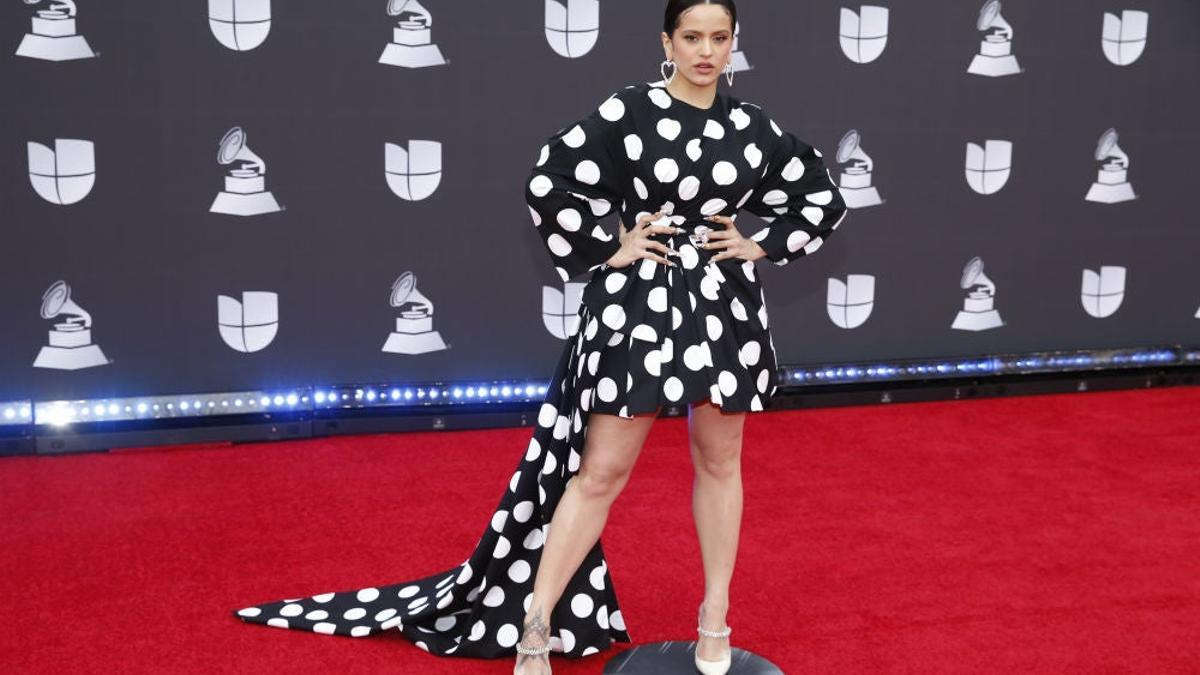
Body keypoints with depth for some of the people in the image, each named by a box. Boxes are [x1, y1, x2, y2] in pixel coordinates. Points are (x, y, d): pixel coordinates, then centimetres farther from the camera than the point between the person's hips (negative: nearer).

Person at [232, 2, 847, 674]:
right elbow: (549, 186, -8)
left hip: (726, 307, 4)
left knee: (719, 462, 11)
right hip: (638, 304, -4)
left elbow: (823, 198, 13)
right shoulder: (627, 112, -8)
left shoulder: (753, 125, 3)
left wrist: (762, 247, 3)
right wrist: (606, 253, -7)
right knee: (600, 471, -2)